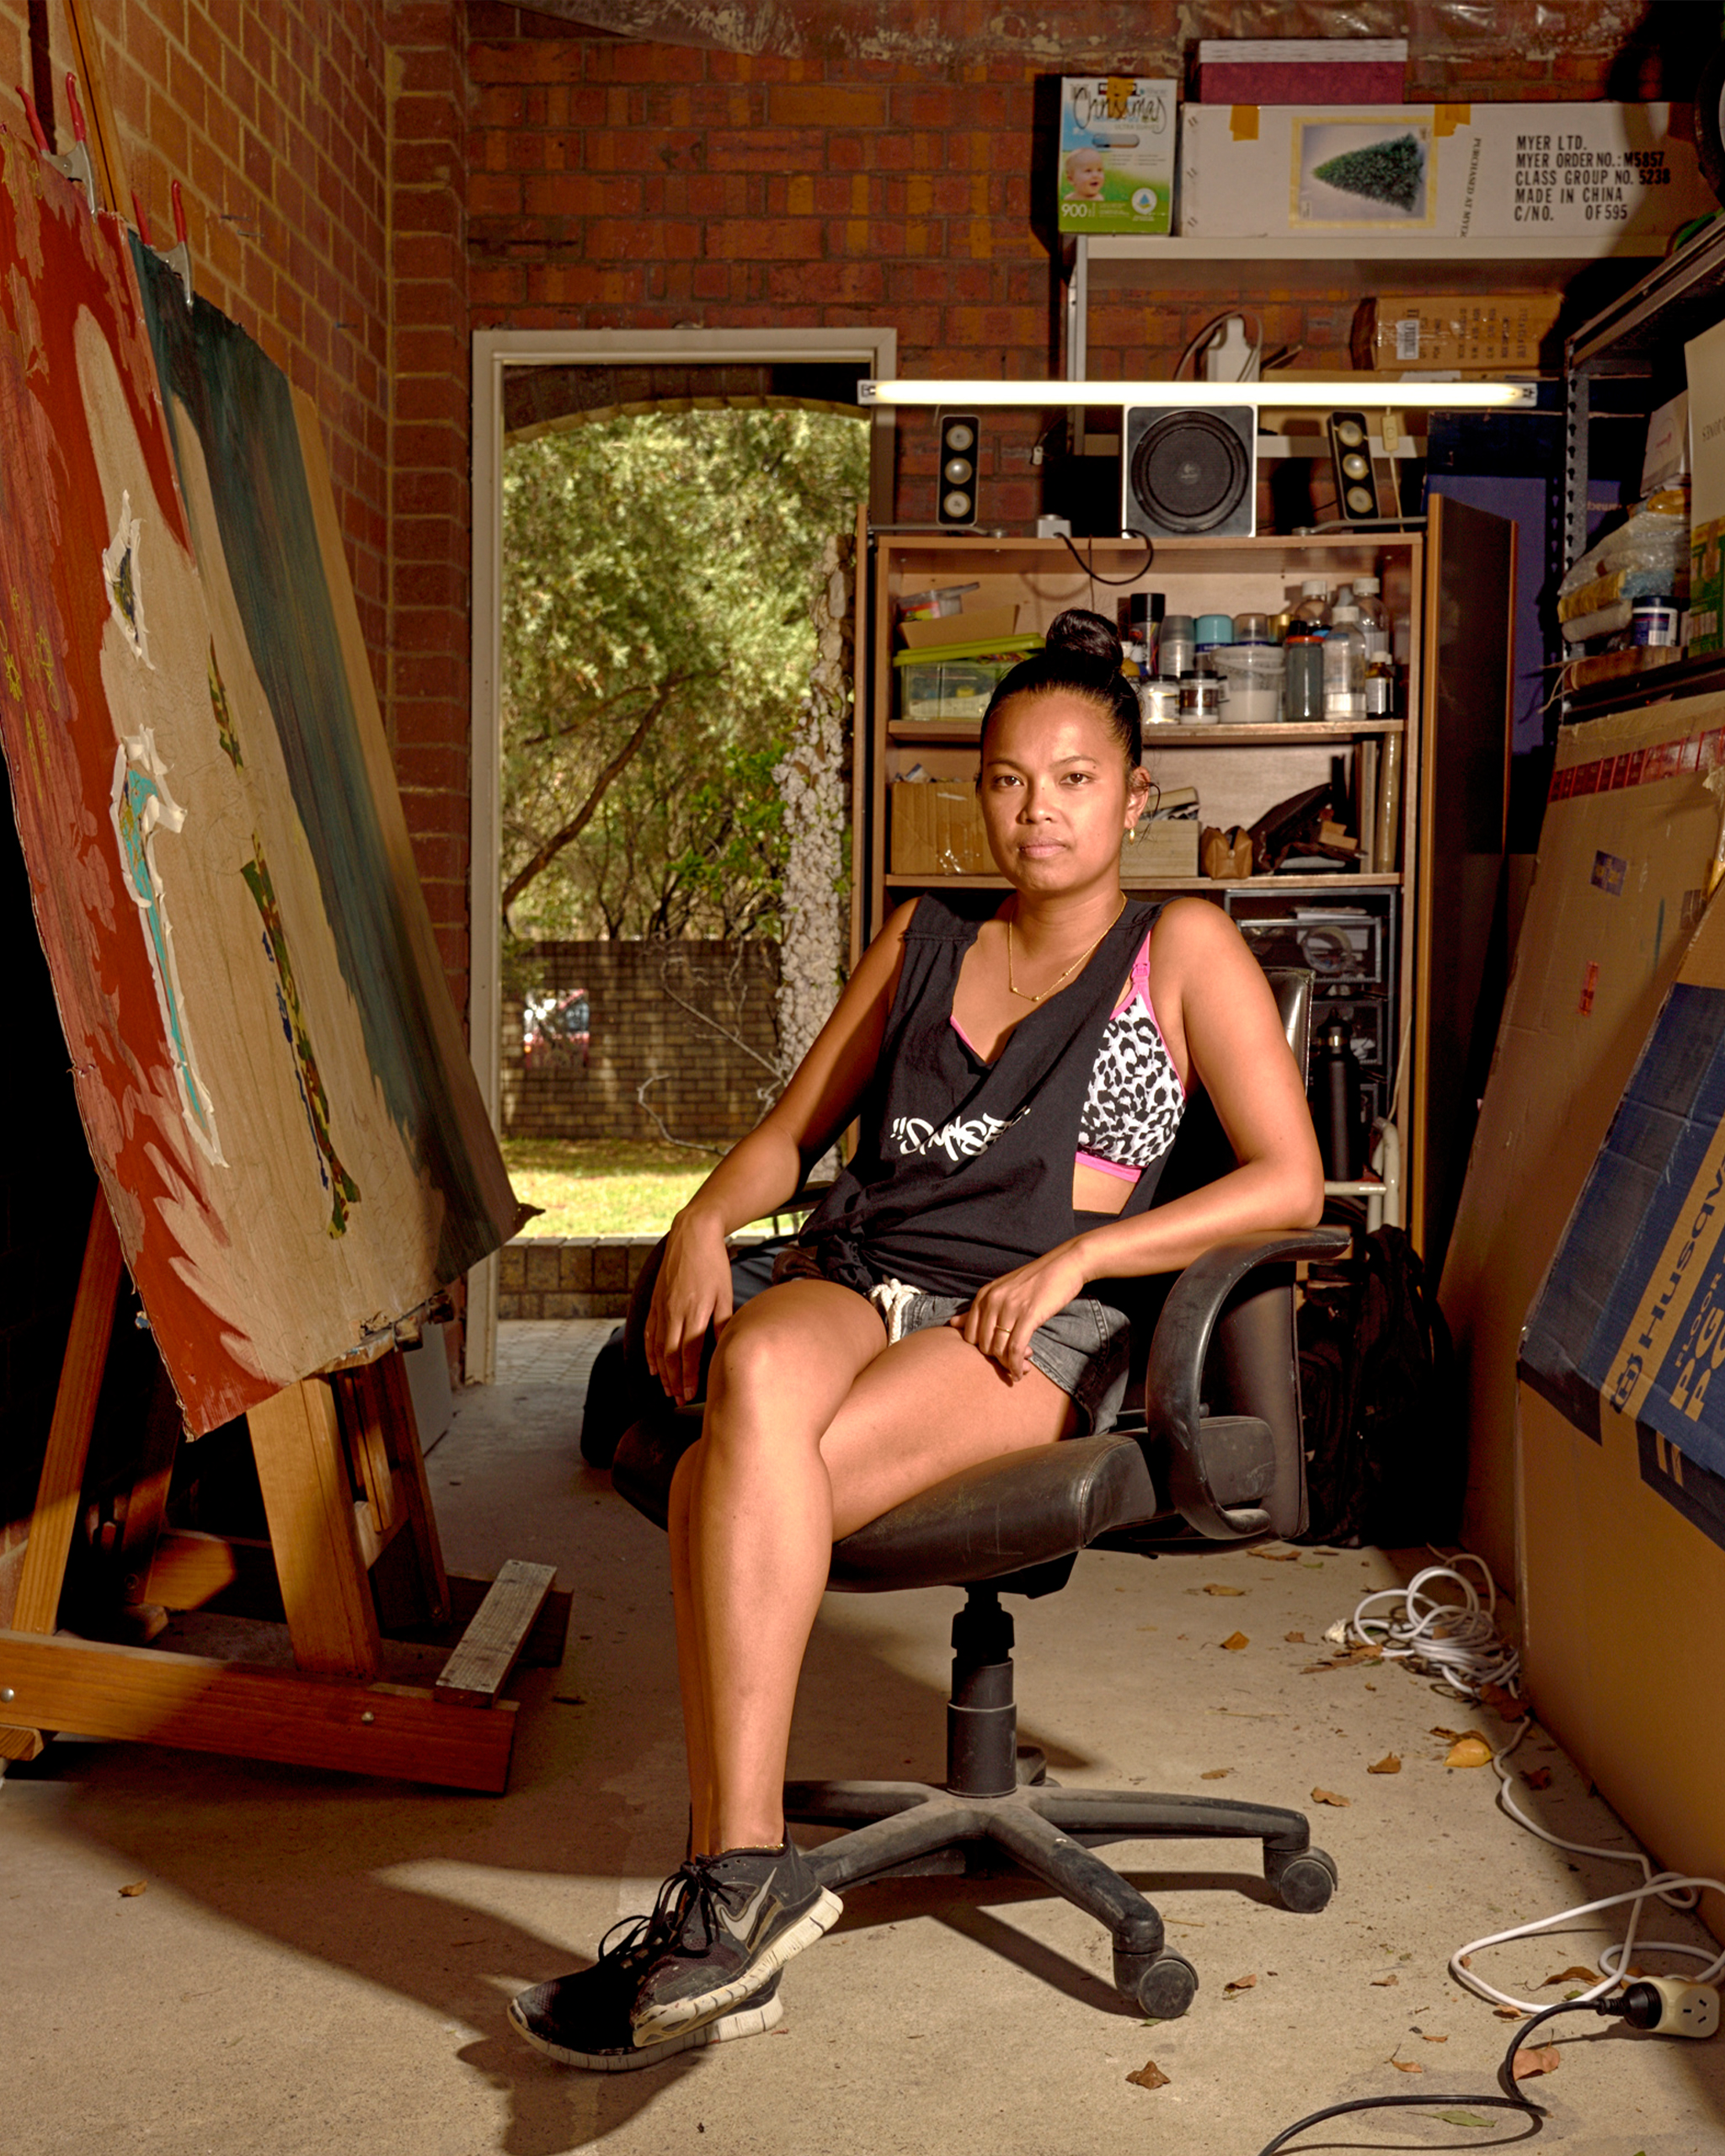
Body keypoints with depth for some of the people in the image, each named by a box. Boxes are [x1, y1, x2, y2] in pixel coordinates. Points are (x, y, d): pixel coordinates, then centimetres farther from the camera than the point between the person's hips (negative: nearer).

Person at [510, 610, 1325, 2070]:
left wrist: (1069, 1257, -10)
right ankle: (746, 1881, -38)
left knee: (723, 1496, -33)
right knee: (757, 1374, -37)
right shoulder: (921, 945, 25)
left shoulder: (1182, 951, 11)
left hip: (1039, 1331, -3)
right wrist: (708, 1220, 2)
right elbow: (794, 1131, 26)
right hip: (858, 1278, 4)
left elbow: (1289, 1181, 0)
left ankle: (722, 1897, -25)